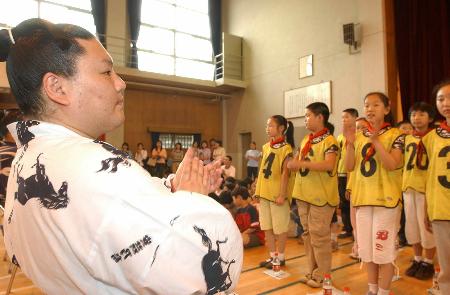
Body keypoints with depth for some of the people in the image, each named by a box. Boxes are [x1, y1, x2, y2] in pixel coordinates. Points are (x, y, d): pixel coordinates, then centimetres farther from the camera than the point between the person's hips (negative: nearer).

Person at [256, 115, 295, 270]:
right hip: (264, 193, 7)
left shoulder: (286, 148, -10)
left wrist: (282, 194, -17)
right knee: (267, 227, 14)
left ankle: (281, 257, 22)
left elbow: (285, 173, -14)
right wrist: (257, 190, 12)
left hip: (277, 194, -7)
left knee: (280, 228, 6)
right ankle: (272, 256, 28)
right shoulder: (266, 146, 10)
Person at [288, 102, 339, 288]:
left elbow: (328, 165, -25)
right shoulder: (305, 141, 14)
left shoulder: (329, 141, -10)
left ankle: (322, 275, 17)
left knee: (319, 235, 1)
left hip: (321, 195, -8)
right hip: (304, 194, 8)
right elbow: (297, 162, 21)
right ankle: (312, 271, 29)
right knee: (307, 233, 15)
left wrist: (301, 163, -25)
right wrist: (293, 163, -3)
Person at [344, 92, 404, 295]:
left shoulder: (395, 135, -4)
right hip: (363, 197, 5)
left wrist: (376, 141, -24)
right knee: (367, 248, 14)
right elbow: (350, 167, 2)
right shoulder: (359, 136, 8)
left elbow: (392, 165, -18)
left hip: (386, 198, -5)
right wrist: (350, 143, -11)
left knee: (383, 248, 2)